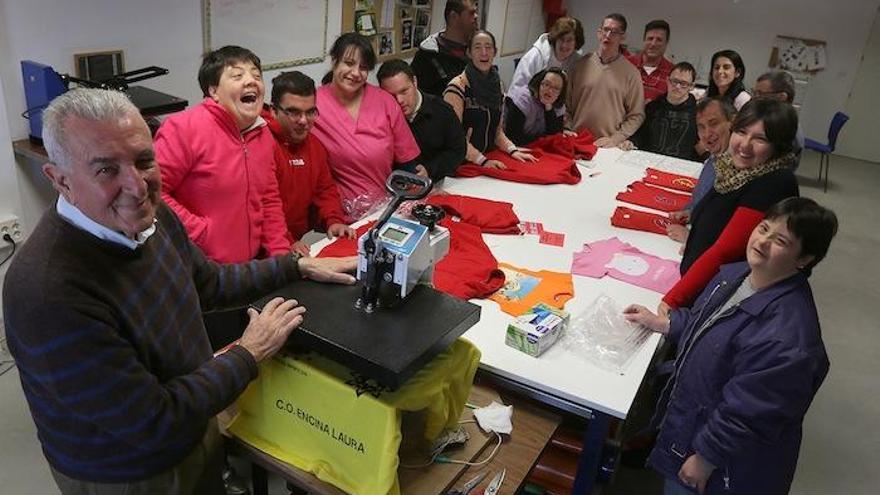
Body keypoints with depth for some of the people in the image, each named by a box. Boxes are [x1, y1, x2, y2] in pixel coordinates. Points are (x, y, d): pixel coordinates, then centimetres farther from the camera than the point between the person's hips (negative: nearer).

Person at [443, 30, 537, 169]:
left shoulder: (496, 84, 10)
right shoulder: (458, 87, -9)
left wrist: (513, 150, 0)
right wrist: (482, 160, -21)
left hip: (490, 159, 6)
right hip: (463, 164, -5)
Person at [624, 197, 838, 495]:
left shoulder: (787, 335, -35)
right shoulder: (735, 274, -6)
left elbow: (747, 412, -28)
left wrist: (705, 458, -19)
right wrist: (662, 323, 9)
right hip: (690, 415, 8)